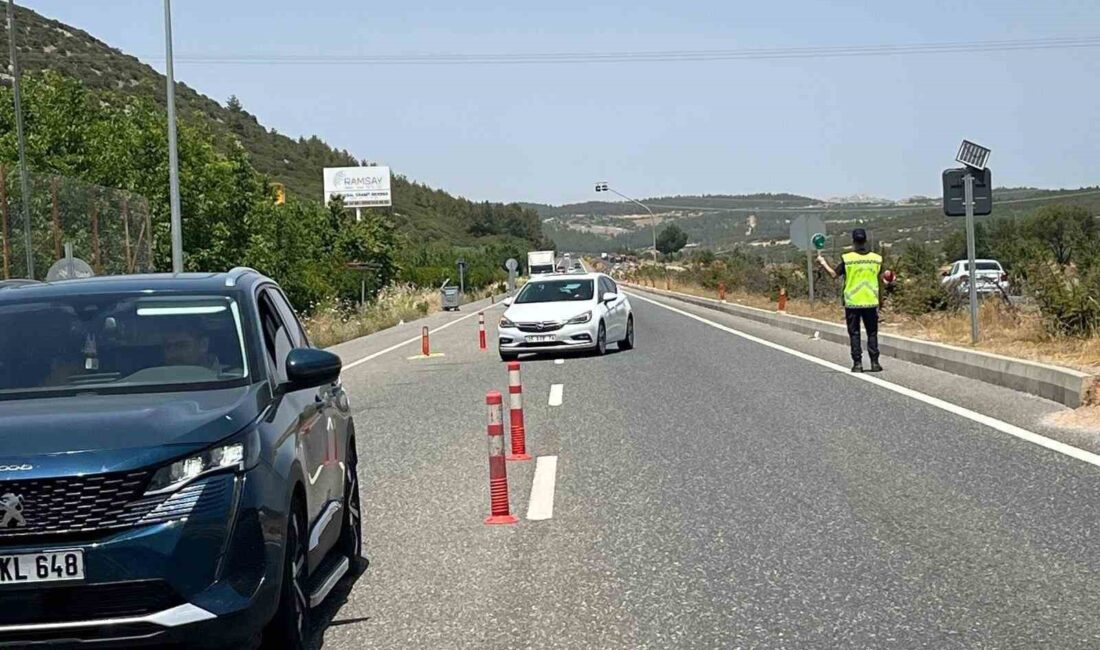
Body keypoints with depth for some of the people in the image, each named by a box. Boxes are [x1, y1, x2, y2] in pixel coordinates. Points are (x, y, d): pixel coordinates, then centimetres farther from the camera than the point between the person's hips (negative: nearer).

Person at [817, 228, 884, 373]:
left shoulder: (847, 258, -9)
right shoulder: (876, 258, -2)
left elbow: (834, 274, -3)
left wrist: (823, 263, 12)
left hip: (852, 302, -1)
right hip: (871, 302, 2)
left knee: (854, 334, 5)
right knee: (872, 333, 9)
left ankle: (857, 363, 2)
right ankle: (874, 362, 6)